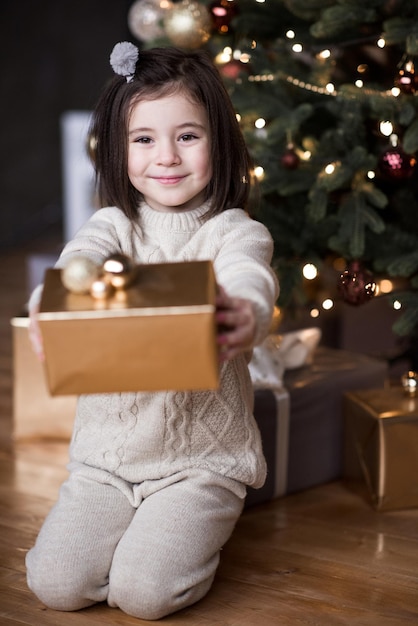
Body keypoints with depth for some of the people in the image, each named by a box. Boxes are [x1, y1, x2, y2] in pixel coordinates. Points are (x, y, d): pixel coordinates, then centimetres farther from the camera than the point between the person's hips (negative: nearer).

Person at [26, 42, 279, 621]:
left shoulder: (233, 231, -6)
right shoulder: (113, 224, 2)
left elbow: (248, 278, -29)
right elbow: (76, 263, -21)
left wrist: (247, 314, -56)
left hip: (201, 459, -3)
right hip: (106, 454, 3)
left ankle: (189, 531, 16)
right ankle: (147, 529, 20)